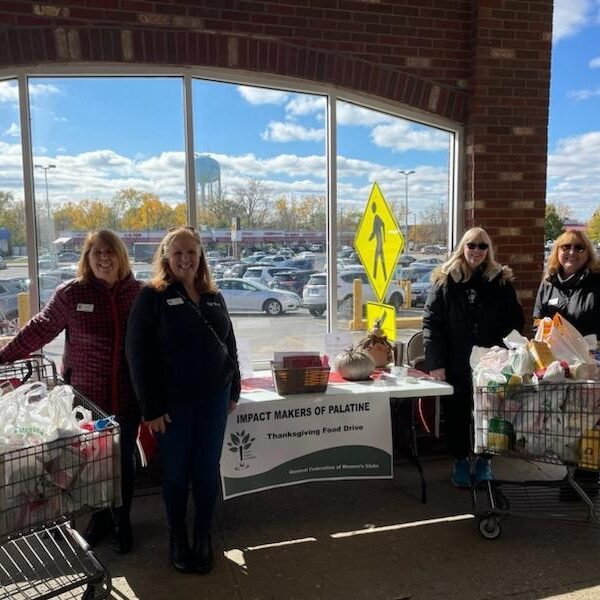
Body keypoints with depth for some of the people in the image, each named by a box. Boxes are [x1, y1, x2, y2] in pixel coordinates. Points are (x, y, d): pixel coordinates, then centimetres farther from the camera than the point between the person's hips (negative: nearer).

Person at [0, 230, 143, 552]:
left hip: (127, 396, 1)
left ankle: (121, 520, 33)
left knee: (123, 459, 13)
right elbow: (40, 329, 2)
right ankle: (99, 516, 38)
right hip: (85, 396, 0)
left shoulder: (137, 292, -4)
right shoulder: (70, 293, -7)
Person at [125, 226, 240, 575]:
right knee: (176, 472, 9)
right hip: (173, 402, -3)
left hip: (213, 399, 4)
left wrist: (234, 391, 10)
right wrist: (151, 407, -14)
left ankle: (203, 536, 27)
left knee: (208, 469, 10)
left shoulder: (213, 297, 8)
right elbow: (139, 354, -10)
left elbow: (230, 346, 14)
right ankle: (177, 536, 29)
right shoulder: (153, 297, -7)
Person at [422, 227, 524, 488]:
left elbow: (516, 322, 4)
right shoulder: (444, 280, -1)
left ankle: (484, 461, 28)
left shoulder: (501, 280, 4)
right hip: (456, 365, -1)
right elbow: (431, 323, -6)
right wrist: (435, 363, -13)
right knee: (456, 413, 10)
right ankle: (460, 460, 28)